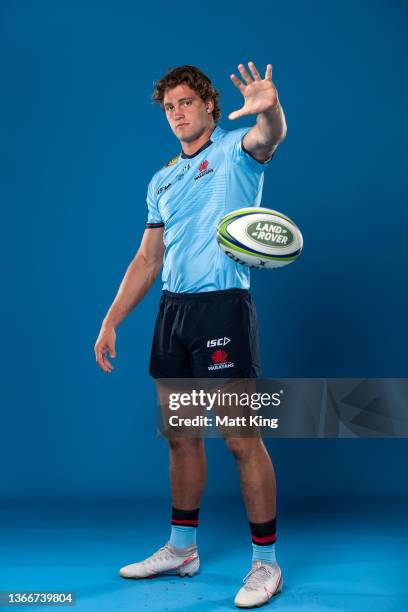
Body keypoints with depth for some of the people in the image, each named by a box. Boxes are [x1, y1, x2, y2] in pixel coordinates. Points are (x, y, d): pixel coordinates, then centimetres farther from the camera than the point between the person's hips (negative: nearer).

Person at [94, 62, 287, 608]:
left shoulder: (234, 148, 0)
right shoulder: (162, 180, 18)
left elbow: (268, 137, -25)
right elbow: (148, 260, 19)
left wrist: (269, 109, -49)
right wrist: (111, 322, 12)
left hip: (224, 307, -7)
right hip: (173, 311, 7)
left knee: (242, 439, -4)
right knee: (181, 435, 14)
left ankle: (265, 562, 9)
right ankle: (182, 549, 29)